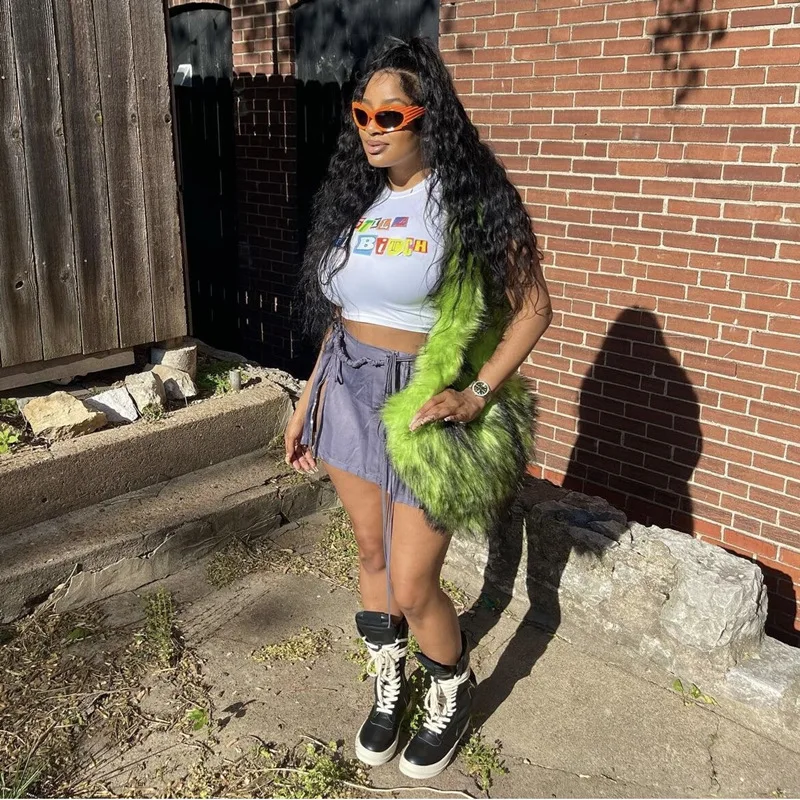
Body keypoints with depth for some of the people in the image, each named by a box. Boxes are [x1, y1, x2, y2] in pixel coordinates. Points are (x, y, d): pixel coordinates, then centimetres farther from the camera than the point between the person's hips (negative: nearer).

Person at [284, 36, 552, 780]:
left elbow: (532, 306, -10)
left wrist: (477, 394, -20)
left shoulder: (472, 198, -12)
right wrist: (308, 399, 12)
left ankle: (452, 697, 31)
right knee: (371, 554, 18)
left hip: (421, 400, -6)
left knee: (412, 587, 0)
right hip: (348, 392, 6)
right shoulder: (355, 196, 6)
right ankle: (388, 687, 41)